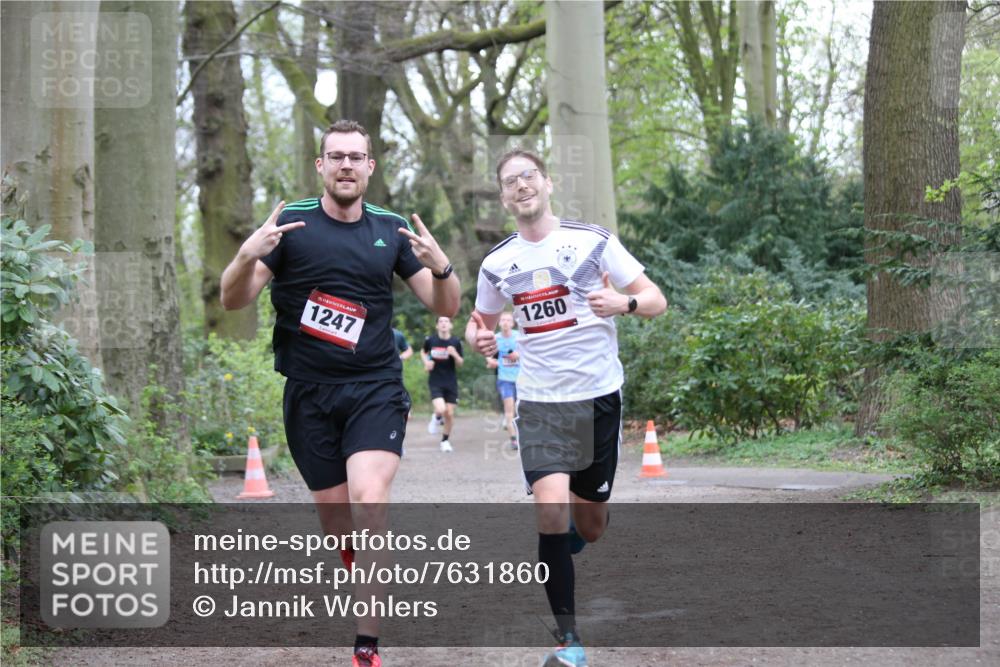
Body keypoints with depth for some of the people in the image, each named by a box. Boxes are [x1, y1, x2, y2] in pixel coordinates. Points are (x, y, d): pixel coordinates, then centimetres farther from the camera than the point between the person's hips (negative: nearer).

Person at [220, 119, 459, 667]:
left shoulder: (392, 230, 5)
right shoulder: (291, 223, -1)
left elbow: (445, 306, 7)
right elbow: (233, 300, -4)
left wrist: (439, 267, -15)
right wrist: (248, 255, -25)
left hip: (374, 387, 0)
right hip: (308, 393, 0)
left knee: (368, 502, -19)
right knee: (333, 517, 6)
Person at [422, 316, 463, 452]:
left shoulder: (456, 342, -3)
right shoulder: (430, 340, -4)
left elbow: (460, 365, 3)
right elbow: (424, 352, 17)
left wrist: (455, 355, -17)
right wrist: (426, 362, -3)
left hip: (451, 382, 2)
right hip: (435, 382, -2)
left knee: (450, 413, 3)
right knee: (441, 409, -21)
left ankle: (445, 441, 24)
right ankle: (437, 419, 16)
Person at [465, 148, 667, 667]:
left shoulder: (593, 241, -3)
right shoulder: (496, 264, 3)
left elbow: (656, 300, -2)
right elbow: (482, 321, 19)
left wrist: (625, 302, -25)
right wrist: (478, 338, -5)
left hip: (598, 396, 0)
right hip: (540, 402, 0)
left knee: (589, 527, 8)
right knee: (550, 506, -21)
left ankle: (563, 540, 47)